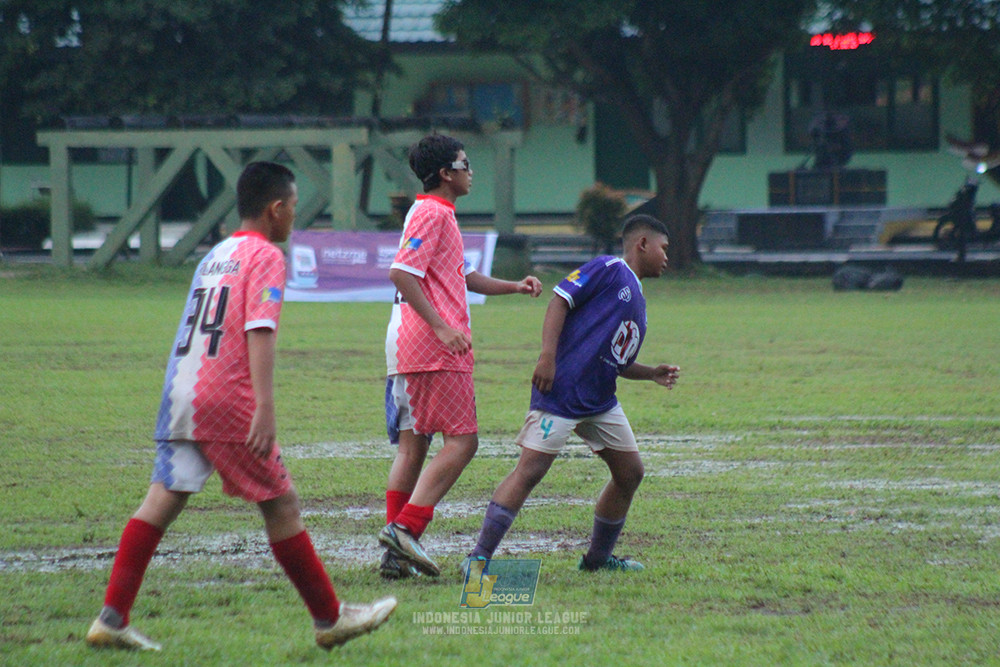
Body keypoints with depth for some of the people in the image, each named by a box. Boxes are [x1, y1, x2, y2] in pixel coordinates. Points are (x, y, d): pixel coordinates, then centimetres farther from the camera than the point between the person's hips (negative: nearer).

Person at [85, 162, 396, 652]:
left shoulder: (215, 256, 21)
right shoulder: (265, 256, -4)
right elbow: (259, 331, -15)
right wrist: (265, 407, -23)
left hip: (179, 392, 7)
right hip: (226, 399, -7)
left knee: (163, 499, 2)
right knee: (280, 504, 2)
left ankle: (111, 618, -7)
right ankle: (330, 619, 9)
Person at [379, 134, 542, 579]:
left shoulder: (438, 215, 23)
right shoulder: (433, 214, -10)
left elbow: (463, 276, 31)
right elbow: (400, 273, -20)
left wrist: (513, 287, 19)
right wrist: (441, 326, -24)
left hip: (407, 349, 10)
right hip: (434, 349, -10)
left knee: (412, 446, 8)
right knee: (462, 441, -9)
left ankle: (396, 553, 5)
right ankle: (406, 528, -18)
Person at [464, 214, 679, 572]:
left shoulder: (637, 301, 22)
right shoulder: (609, 270, -4)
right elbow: (560, 300, -14)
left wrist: (652, 374, 14)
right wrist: (547, 356, -22)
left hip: (601, 402, 10)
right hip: (561, 392, -10)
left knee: (630, 472, 10)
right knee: (530, 470, -15)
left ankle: (598, 557, 25)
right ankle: (479, 558, -16)